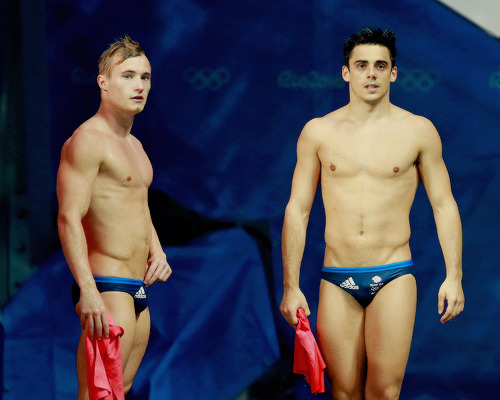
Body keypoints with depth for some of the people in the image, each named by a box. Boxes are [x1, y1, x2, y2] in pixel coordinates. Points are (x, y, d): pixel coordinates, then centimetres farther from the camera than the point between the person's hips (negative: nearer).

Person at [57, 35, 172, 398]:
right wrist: (87, 291, -28)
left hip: (137, 291, 10)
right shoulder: (87, 140, -11)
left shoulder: (134, 145, 19)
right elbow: (69, 218, -19)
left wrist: (157, 251, 10)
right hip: (107, 289, -10)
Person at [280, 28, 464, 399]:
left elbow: (444, 205, 7)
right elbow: (297, 210, 7)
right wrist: (291, 287, 2)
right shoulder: (318, 132, 5)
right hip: (336, 281, 1)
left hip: (394, 278, -1)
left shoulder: (418, 131, 3)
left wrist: (454, 276, -1)